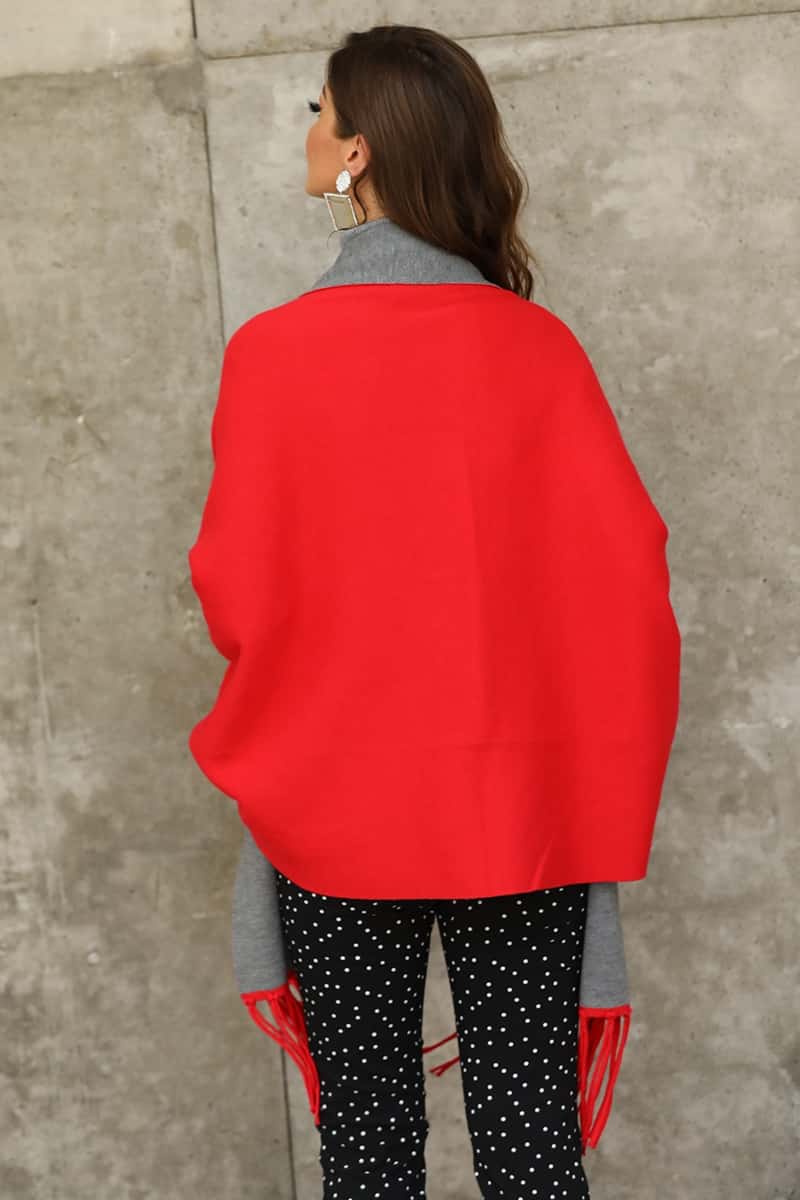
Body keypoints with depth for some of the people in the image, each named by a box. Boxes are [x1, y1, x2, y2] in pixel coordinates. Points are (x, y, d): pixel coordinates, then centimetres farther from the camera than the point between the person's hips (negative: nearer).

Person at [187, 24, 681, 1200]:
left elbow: (240, 600, -9)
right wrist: (604, 792, 8)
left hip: (336, 810, -1)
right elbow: (628, 568, -5)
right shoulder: (539, 343, -4)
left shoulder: (274, 349, -8)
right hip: (527, 813, 2)